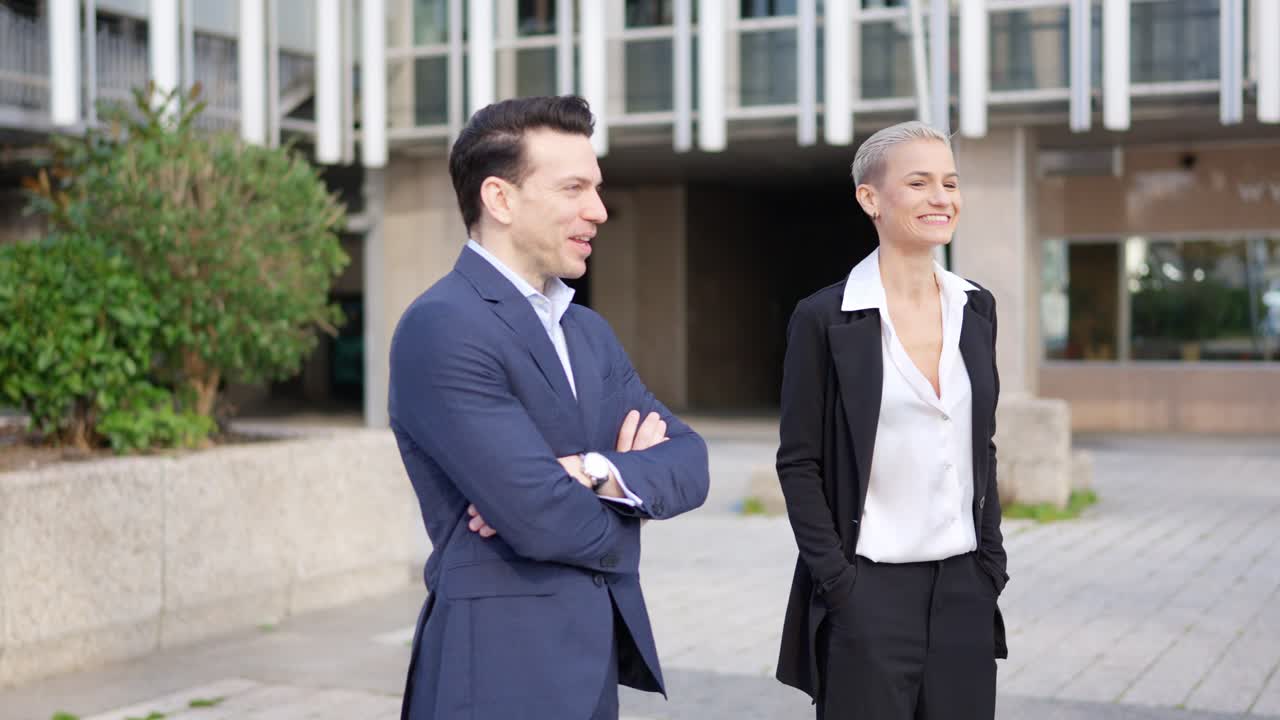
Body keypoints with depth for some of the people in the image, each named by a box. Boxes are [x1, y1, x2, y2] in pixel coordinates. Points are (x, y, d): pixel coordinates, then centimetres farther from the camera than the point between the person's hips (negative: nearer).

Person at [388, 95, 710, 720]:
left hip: (593, 665, 8)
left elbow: (689, 463, 3)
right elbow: (543, 521, -22)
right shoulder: (441, 328, -16)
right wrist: (631, 471, -2)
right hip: (502, 669, -8)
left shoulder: (589, 331, 11)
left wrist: (598, 473, -17)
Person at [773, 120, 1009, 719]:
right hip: (868, 589, -5)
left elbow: (981, 446, 14)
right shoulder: (824, 318, -8)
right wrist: (837, 583, -12)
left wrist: (992, 562, 8)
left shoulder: (976, 308, 7)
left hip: (964, 588, 5)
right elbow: (798, 463, -7)